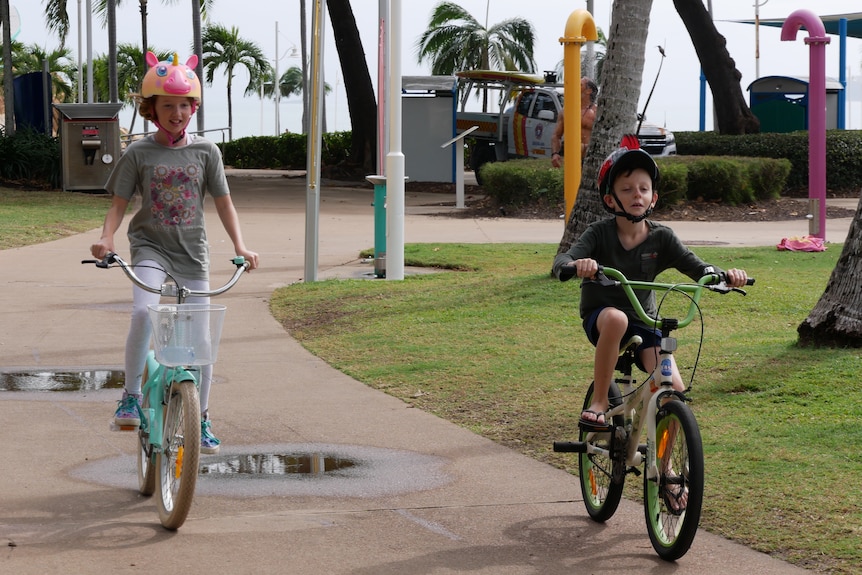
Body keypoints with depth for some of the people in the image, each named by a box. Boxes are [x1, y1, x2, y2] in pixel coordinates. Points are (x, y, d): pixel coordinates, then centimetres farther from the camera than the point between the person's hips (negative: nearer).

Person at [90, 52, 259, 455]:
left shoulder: (205, 151, 3)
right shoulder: (139, 153, -1)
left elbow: (223, 202, 6)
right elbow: (119, 203, 0)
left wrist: (240, 246, -6)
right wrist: (106, 238, -19)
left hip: (192, 251, 2)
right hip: (150, 246, -2)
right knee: (142, 311, -31)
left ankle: (201, 418, 20)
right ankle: (131, 396, -17)